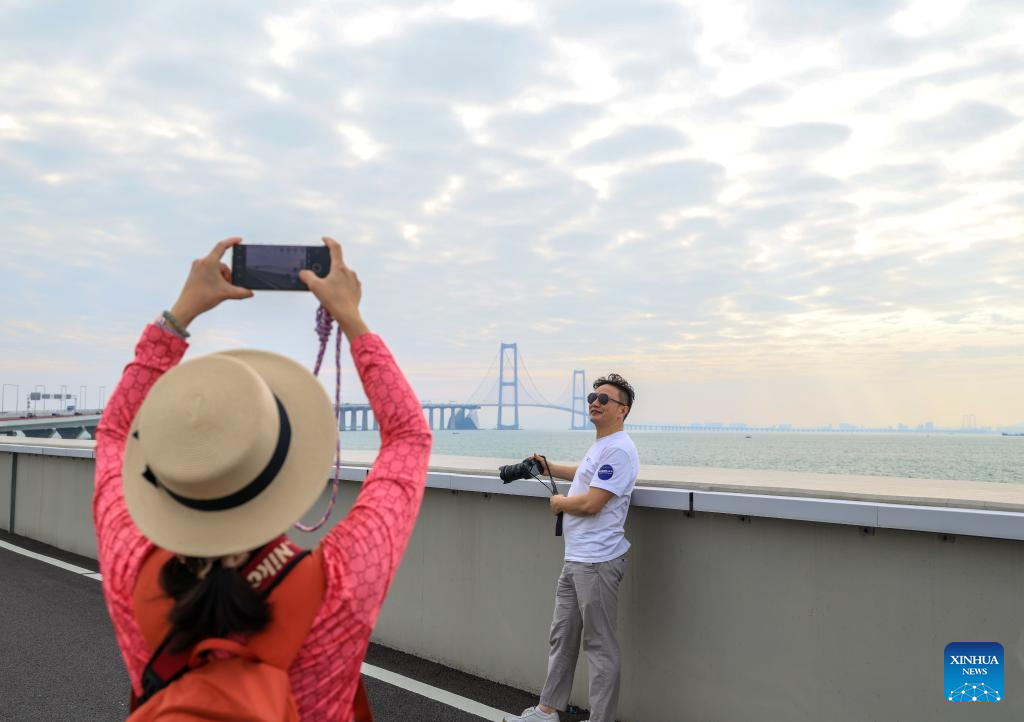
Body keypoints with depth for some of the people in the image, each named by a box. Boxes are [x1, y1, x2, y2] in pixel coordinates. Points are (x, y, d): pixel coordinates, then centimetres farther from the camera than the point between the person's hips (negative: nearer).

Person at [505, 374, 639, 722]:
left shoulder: (618, 450, -17)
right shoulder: (601, 446, 17)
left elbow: (590, 503, -23)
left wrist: (558, 502, -5)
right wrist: (548, 467, 29)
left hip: (597, 562, -11)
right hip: (575, 559, 11)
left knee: (600, 645, -2)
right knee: (562, 635, 18)